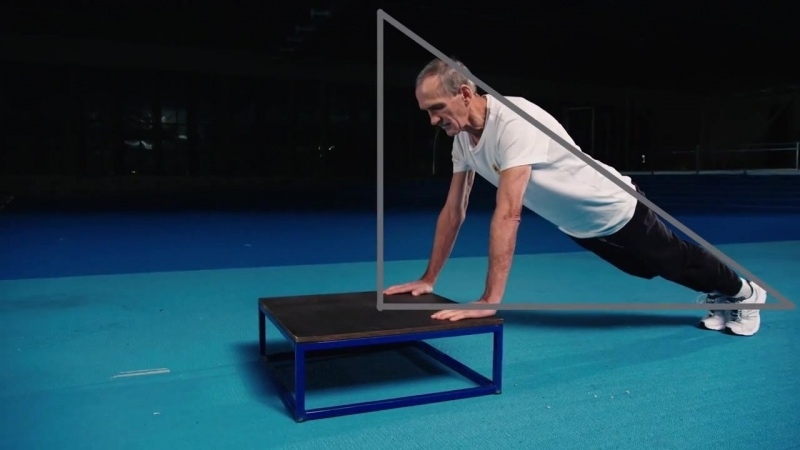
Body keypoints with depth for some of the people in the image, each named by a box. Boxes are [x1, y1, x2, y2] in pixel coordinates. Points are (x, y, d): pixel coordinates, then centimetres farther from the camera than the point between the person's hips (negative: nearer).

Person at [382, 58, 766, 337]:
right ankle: (719, 294, 56)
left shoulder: (514, 121, -39)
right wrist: (428, 279, -7)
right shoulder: (462, 138, -12)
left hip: (615, 211, -7)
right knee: (649, 270, 28)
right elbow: (453, 211, -7)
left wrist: (490, 300, -47)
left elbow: (507, 214, -46)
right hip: (577, 227, 7)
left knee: (675, 262, 17)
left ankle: (744, 292, 48)